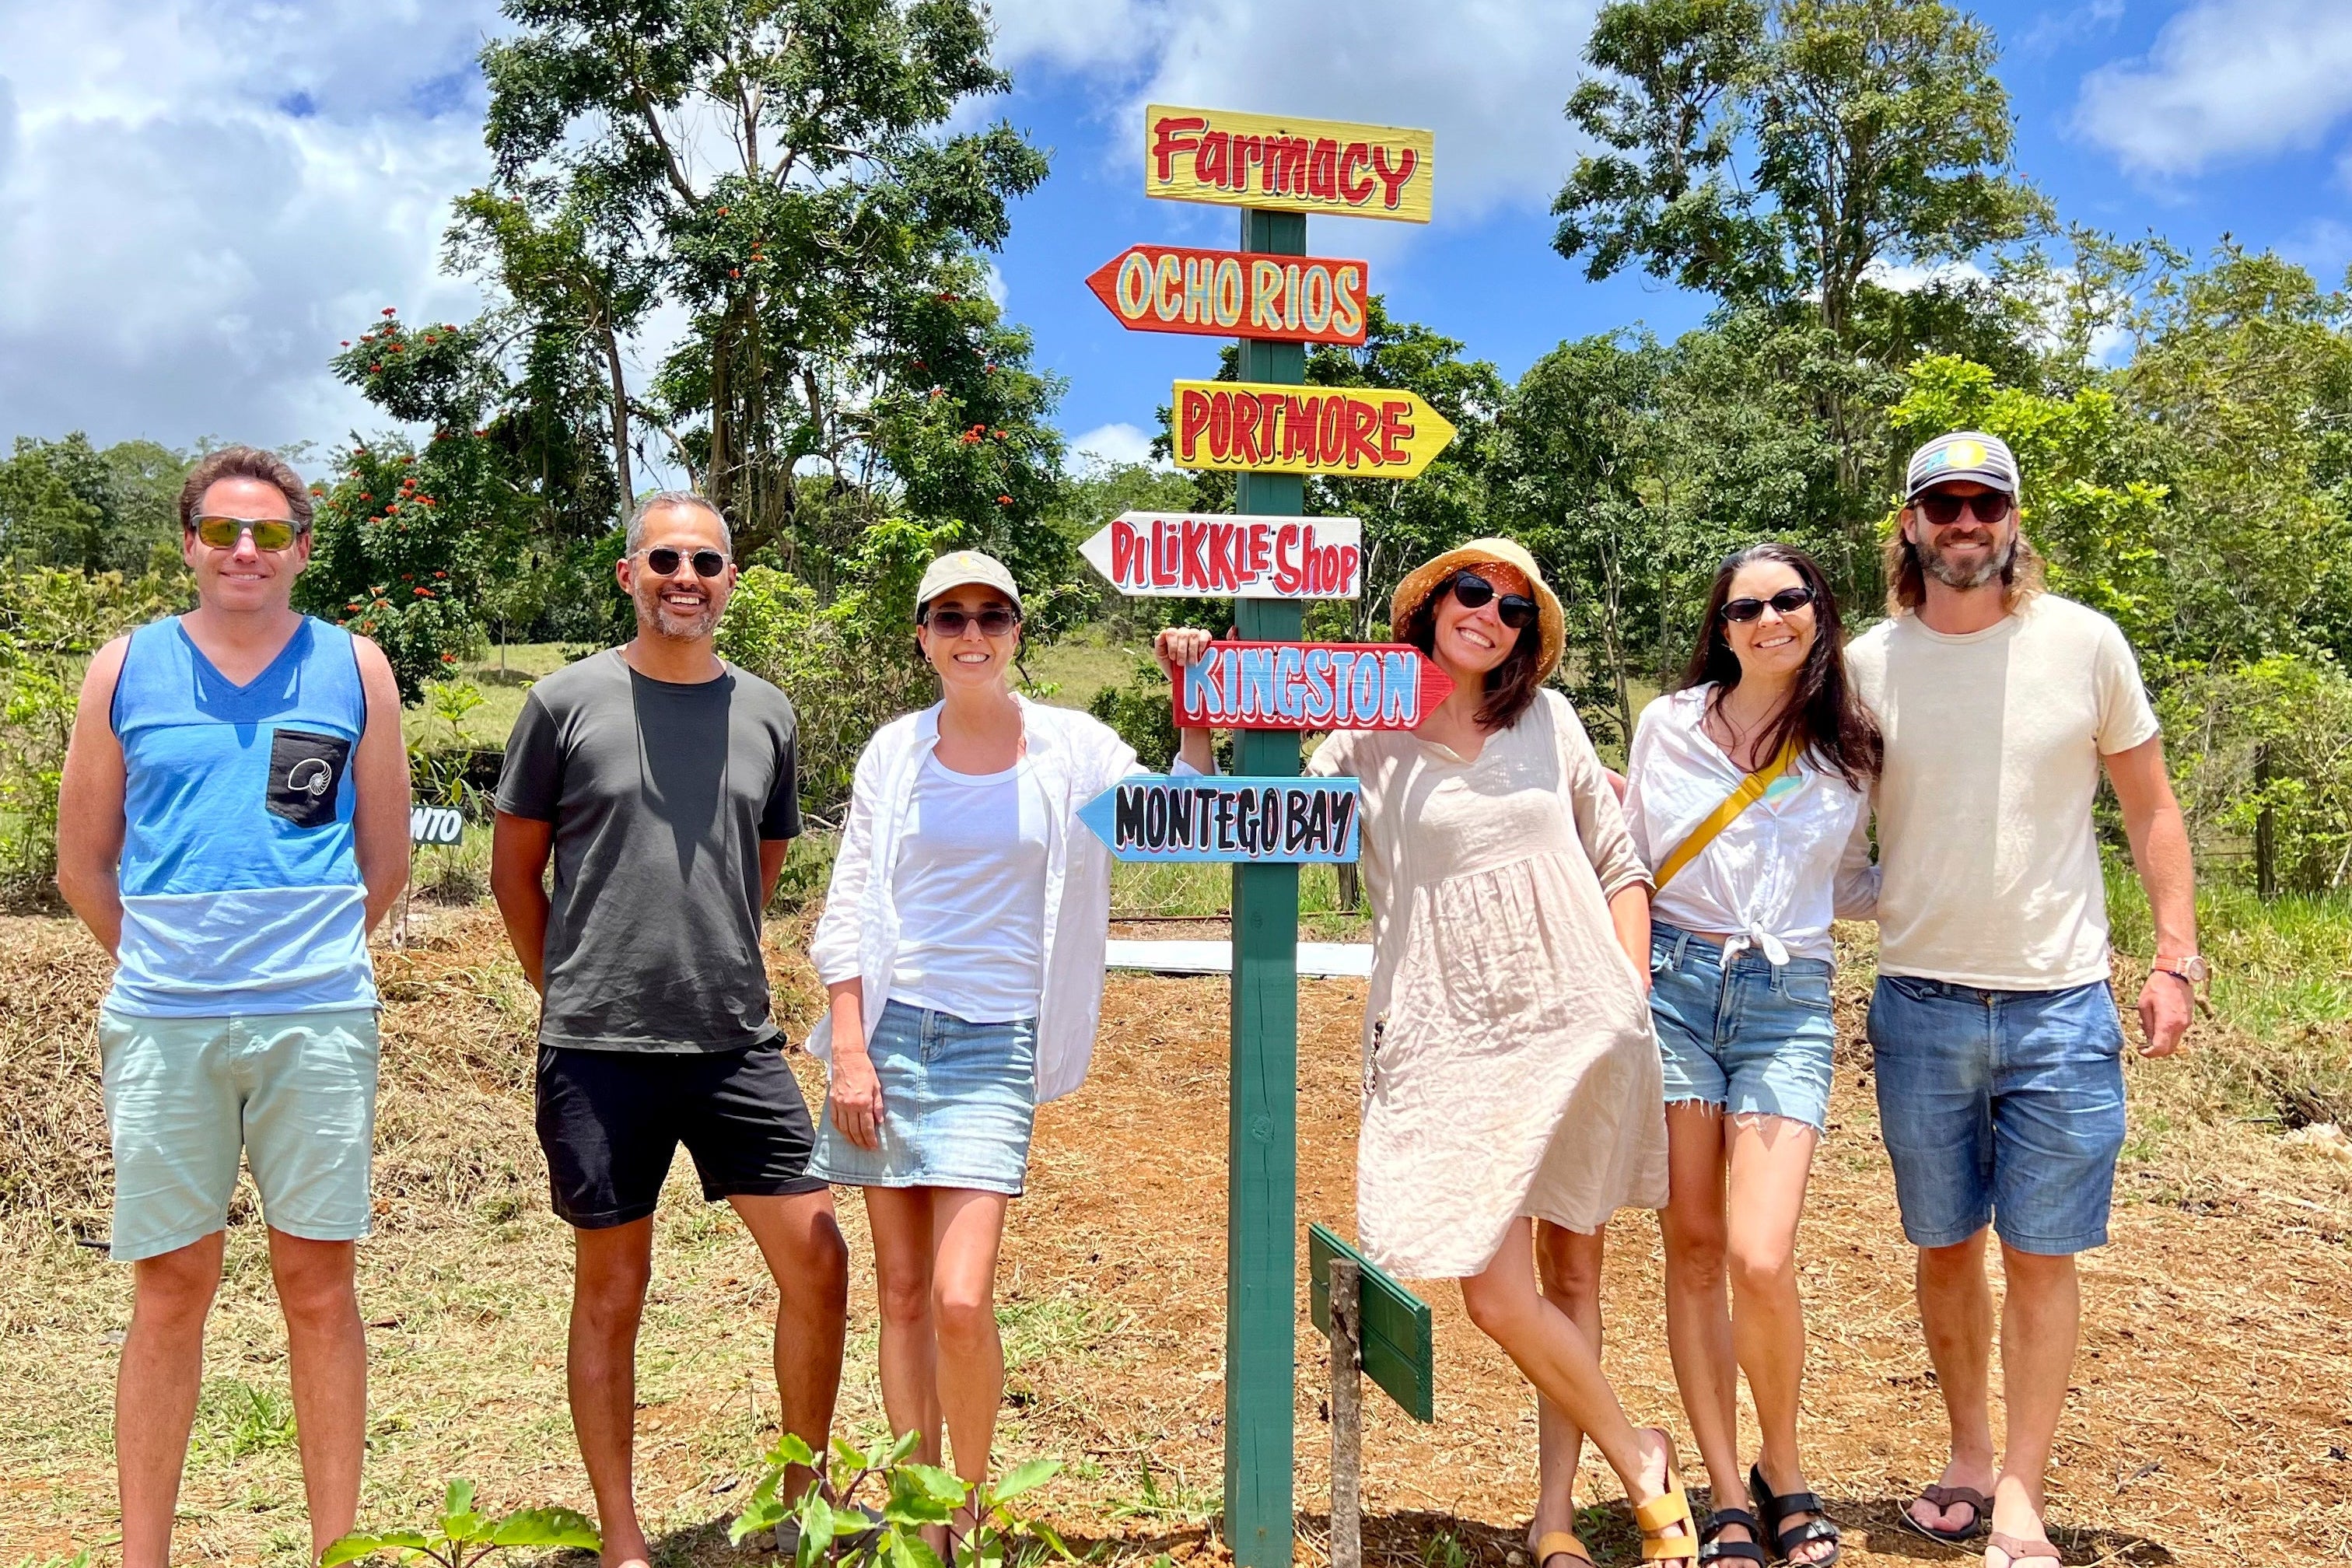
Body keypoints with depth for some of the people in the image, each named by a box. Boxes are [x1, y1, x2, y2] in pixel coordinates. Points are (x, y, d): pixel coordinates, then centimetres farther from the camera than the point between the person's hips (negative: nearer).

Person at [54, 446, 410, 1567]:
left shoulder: (354, 669, 7)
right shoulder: (126, 668, 8)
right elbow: (83, 863, 12)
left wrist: (305, 959, 11)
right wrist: (165, 965, 12)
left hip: (317, 1020, 0)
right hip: (162, 1023, 1)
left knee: (318, 1280, 4)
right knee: (170, 1285, 5)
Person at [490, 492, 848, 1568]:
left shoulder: (764, 713, 8)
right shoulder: (569, 702, -1)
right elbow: (514, 870, 6)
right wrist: (577, 996, 7)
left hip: (737, 1043, 3)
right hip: (597, 1049, -3)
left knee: (816, 1259, 2)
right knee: (611, 1291, 6)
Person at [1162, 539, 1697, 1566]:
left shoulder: (1549, 721, 12)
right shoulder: (1367, 743, 5)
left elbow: (1618, 865, 16)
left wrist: (1631, 999, 6)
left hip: (1580, 1032, 2)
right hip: (1452, 1046, -2)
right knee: (1497, 1295, -9)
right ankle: (1639, 1461, 14)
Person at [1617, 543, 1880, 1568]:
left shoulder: (1850, 751, 7)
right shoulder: (1667, 724, 5)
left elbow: (1848, 888, 17)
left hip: (1788, 1001, 0)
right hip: (1673, 983, 1)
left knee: (1761, 1258, -13)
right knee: (1693, 1246, 3)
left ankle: (1783, 1472, 14)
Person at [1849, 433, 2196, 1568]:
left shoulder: (2083, 643, -2)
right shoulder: (1867, 664, 1)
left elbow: (2150, 807, 5)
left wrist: (2175, 957, -2)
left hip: (2061, 1003, -1)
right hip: (1920, 1003, 2)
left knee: (2040, 1255, 3)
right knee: (1944, 1248, 12)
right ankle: (1967, 1457, 30)